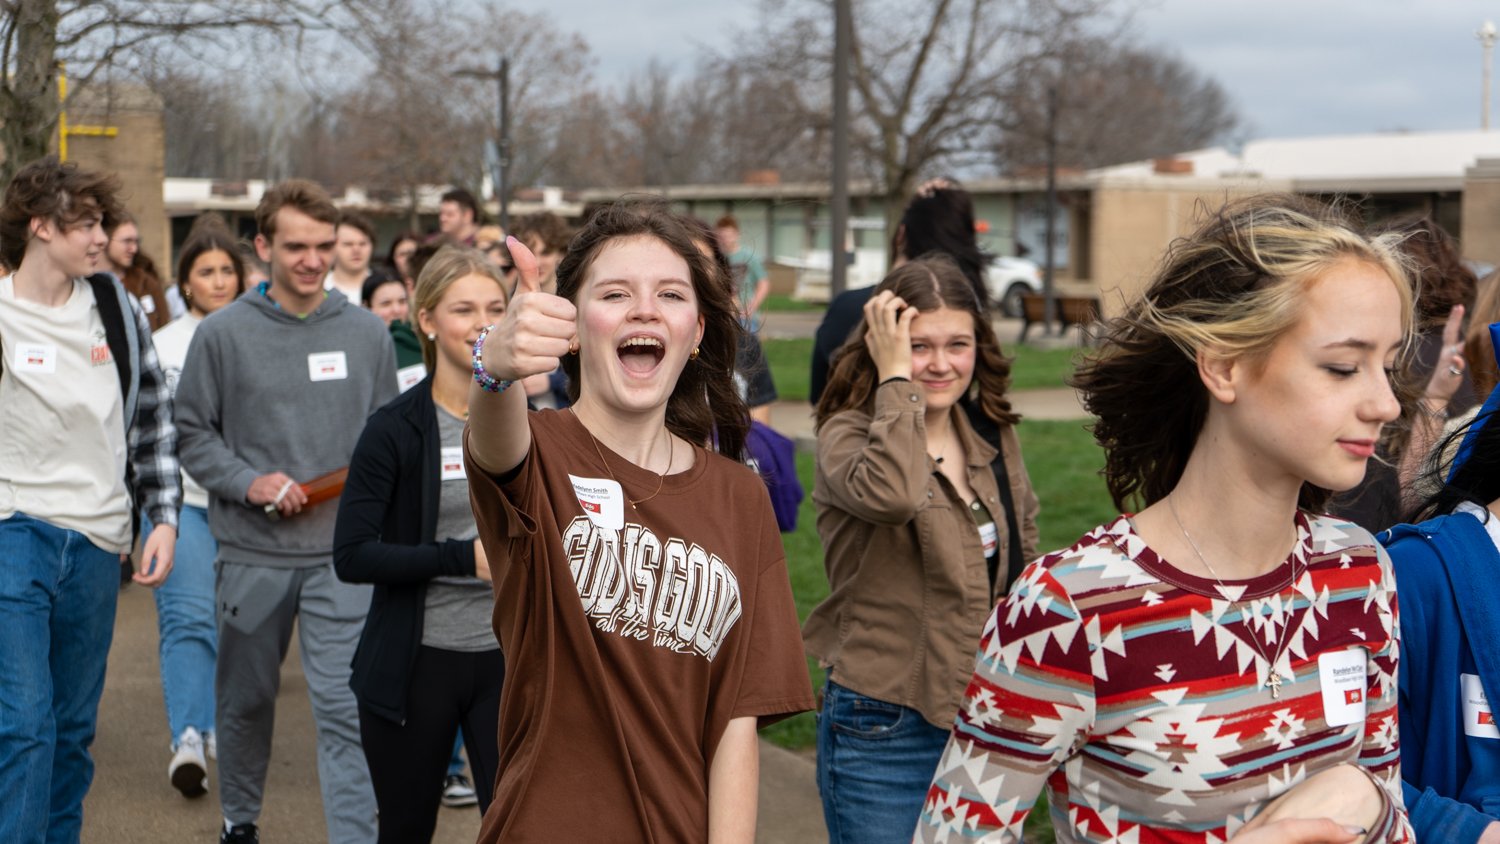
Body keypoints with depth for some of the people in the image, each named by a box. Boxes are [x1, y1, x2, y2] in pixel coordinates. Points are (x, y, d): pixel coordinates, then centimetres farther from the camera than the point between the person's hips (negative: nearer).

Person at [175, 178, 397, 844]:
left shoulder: (367, 333, 4)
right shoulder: (223, 334, -2)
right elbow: (193, 433, 0)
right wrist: (250, 483, -14)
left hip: (344, 554, 0)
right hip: (252, 552, 0)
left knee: (345, 709, -7)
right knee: (245, 699, 17)